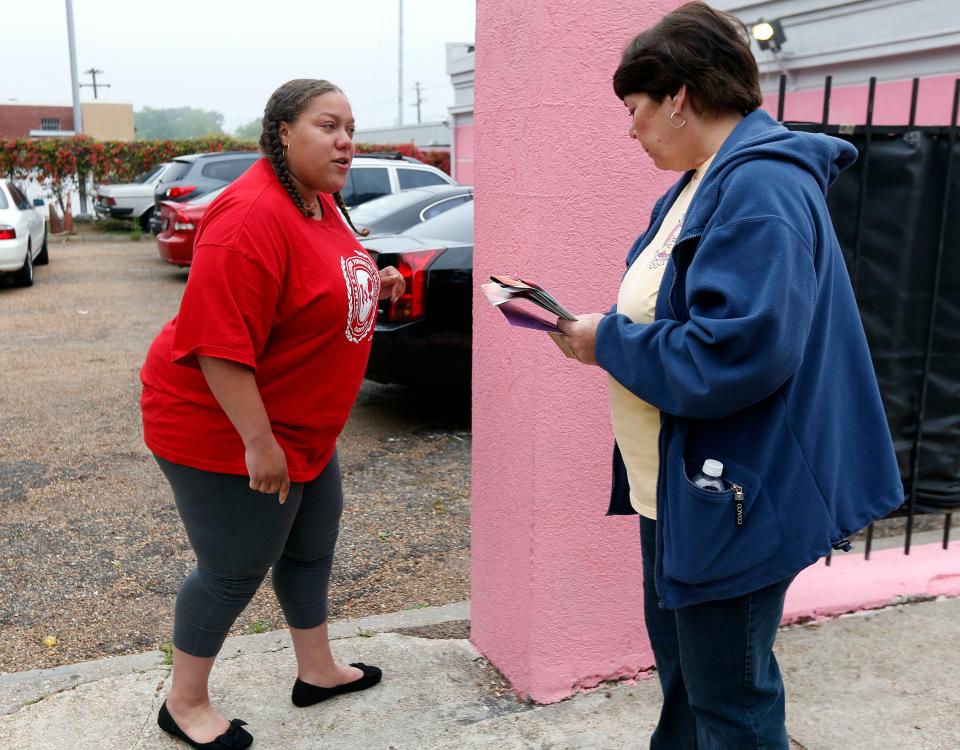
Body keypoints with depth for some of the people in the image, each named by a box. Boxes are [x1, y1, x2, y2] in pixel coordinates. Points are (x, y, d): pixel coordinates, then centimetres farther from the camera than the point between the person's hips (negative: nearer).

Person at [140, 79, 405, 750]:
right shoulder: (253, 217, -26)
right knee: (235, 572, 5)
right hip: (228, 429, -10)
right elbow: (219, 345, -30)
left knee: (312, 549, 21)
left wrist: (372, 286, 5)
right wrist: (258, 443, -28)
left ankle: (318, 671, 41)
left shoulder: (323, 203, 6)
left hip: (304, 426, 10)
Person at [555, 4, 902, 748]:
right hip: (679, 484, 10)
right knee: (679, 662, 26)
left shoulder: (760, 187, -22)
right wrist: (599, 329, 0)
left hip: (732, 497, -10)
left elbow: (733, 355, -31)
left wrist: (608, 342, -18)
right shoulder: (699, 183, 10)